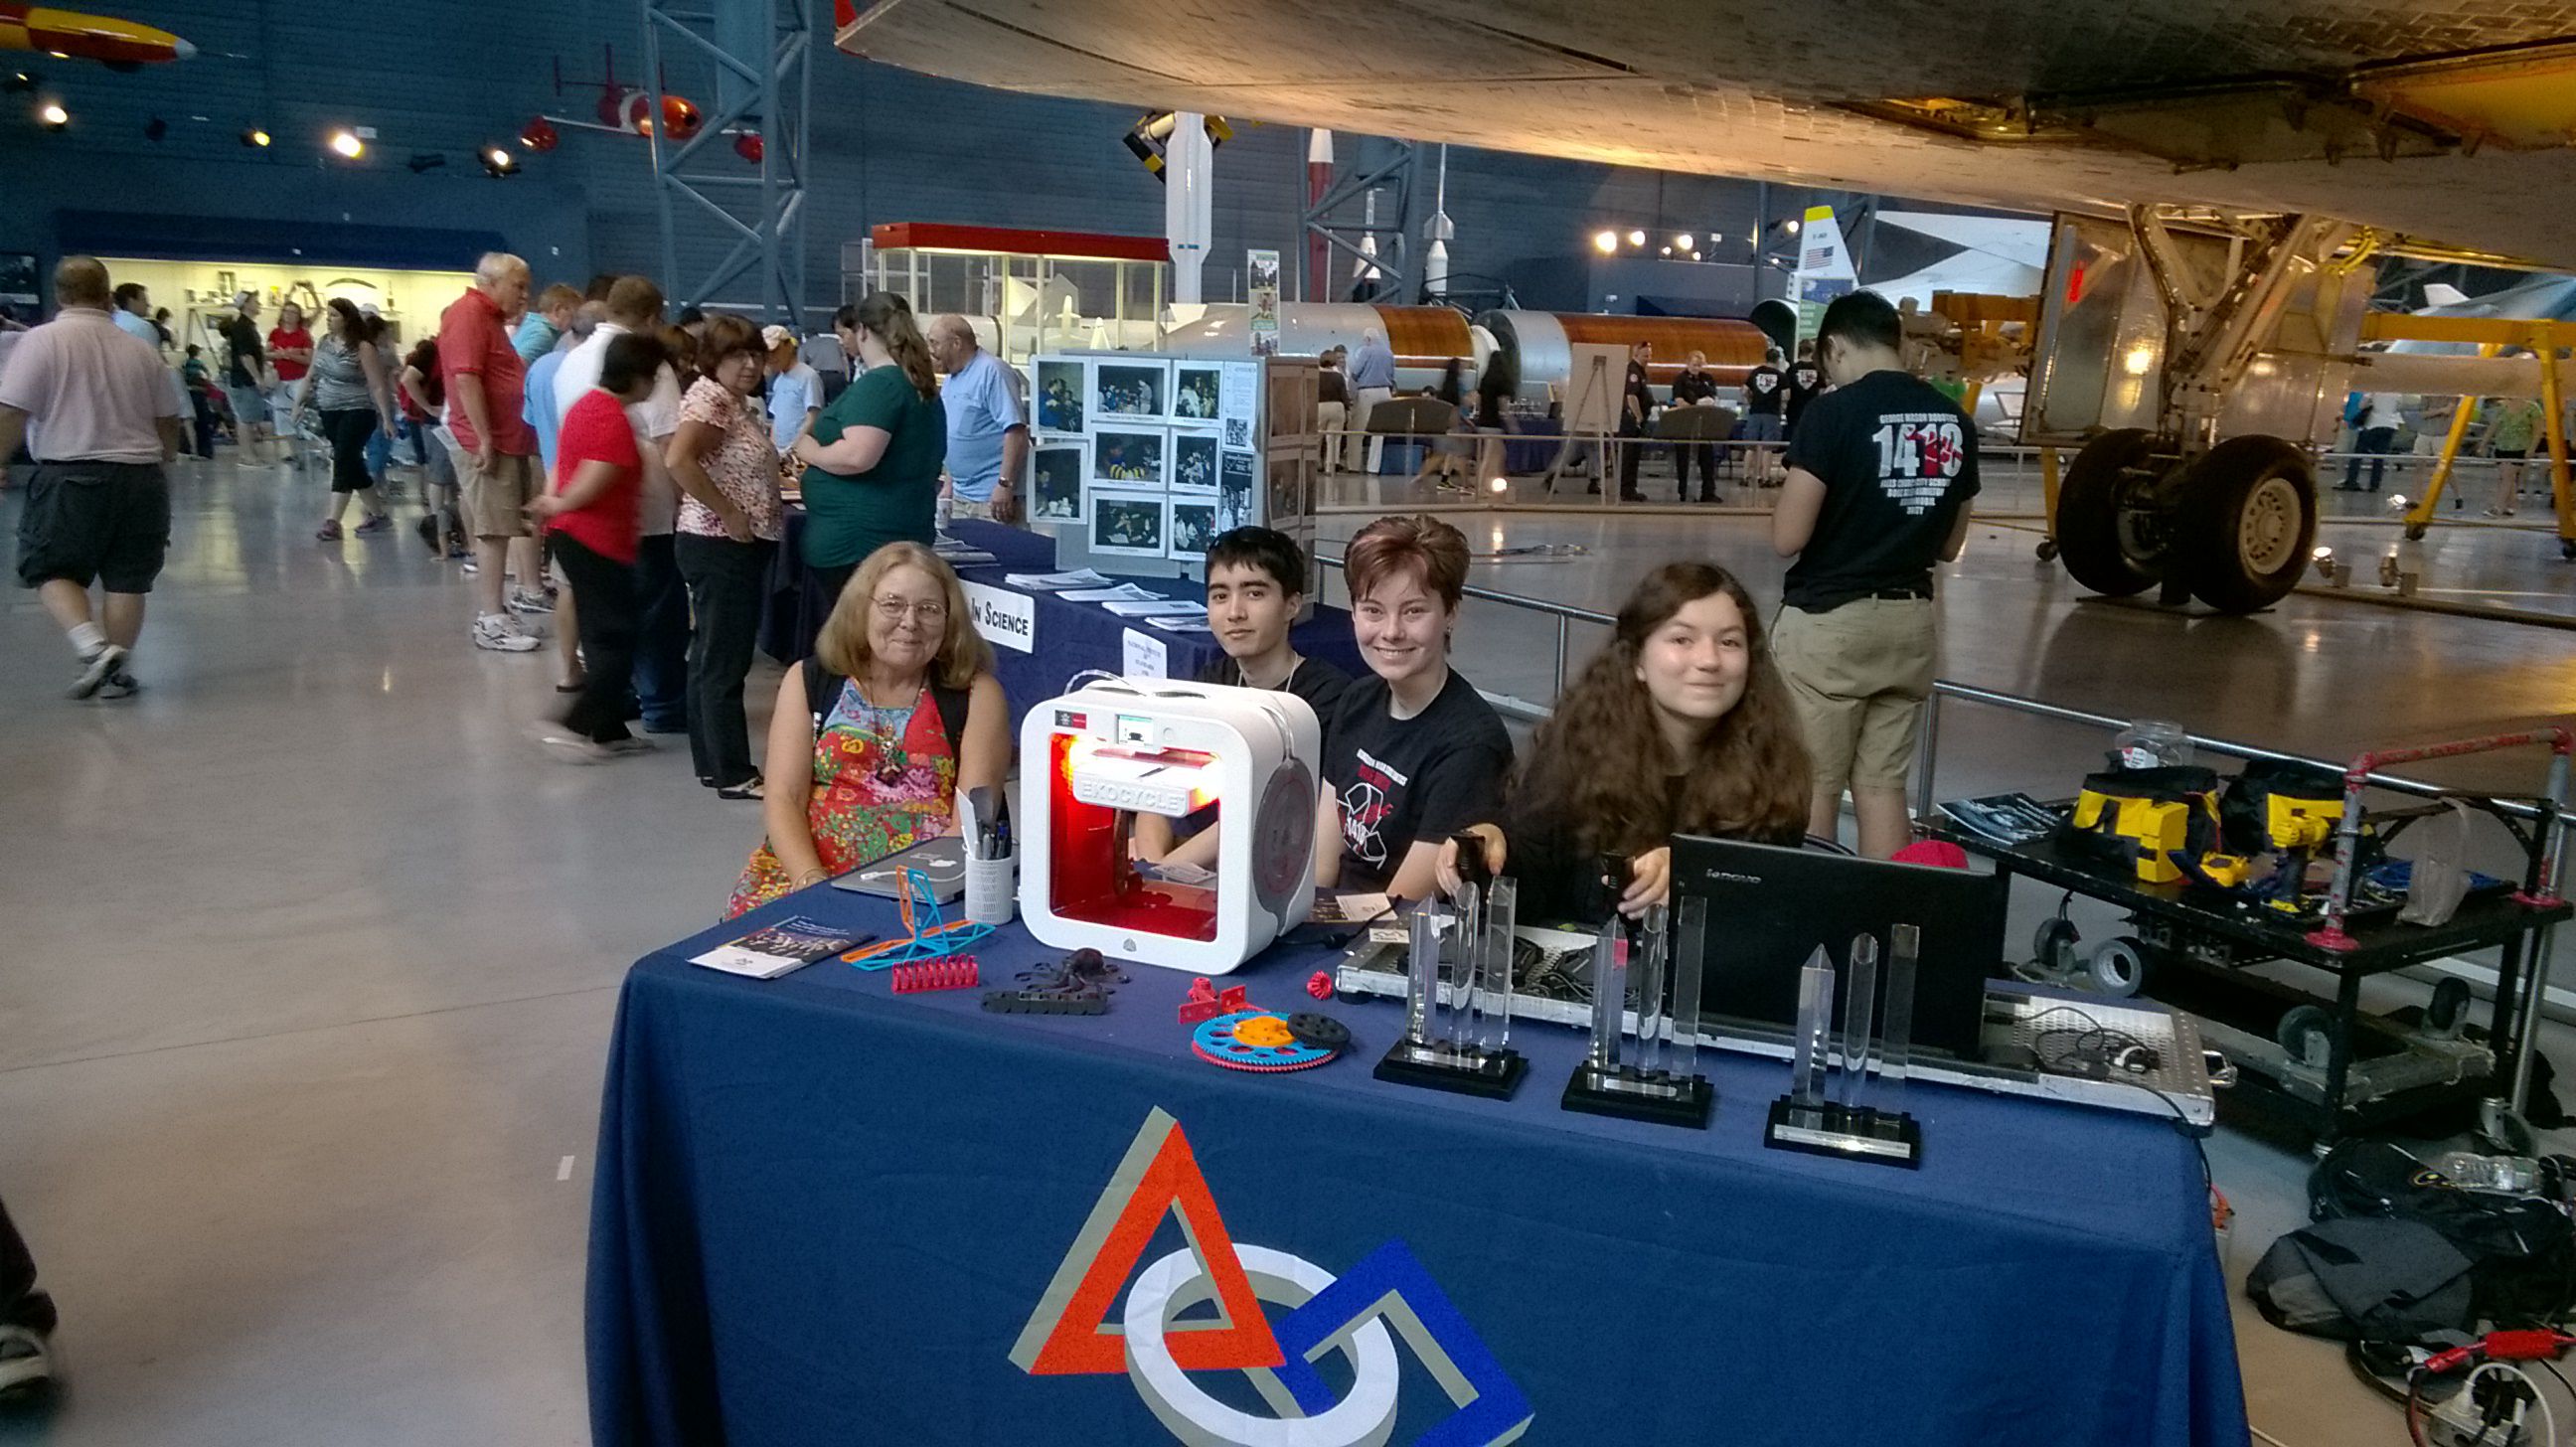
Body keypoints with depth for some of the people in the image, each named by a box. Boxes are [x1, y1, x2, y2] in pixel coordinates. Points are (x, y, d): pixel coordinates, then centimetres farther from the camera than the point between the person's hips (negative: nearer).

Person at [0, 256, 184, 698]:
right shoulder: (141, 350, 6)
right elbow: (168, 423, 14)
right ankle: (116, 671, 12)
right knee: (126, 579, 8)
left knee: (52, 570, 9)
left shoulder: (41, 340, -6)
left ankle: (94, 647, -11)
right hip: (140, 478, 3)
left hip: (70, 478, -3)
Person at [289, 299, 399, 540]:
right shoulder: (324, 342, 7)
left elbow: (378, 386, -14)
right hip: (329, 412, 7)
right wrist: (298, 404, 14)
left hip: (357, 412, -7)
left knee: (343, 462, -14)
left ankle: (333, 522, -7)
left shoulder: (363, 348, -13)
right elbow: (310, 376, 16)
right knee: (353, 464, 12)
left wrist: (386, 418, -17)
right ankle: (378, 514, 25)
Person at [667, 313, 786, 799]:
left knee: (712, 657, 14)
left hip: (740, 547, 10)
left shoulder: (743, 403, 15)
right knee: (724, 662, -6)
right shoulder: (709, 397, -13)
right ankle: (733, 775, -2)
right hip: (719, 546, -10)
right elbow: (677, 461, -28)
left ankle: (711, 761, 22)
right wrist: (729, 513, -23)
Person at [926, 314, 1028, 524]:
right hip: (961, 496, 9)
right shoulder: (950, 381, 17)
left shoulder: (992, 372, -12)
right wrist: (949, 486, 18)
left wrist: (1005, 485, -24)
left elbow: (1016, 432, -19)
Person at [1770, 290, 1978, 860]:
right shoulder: (1955, 421, 6)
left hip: (1829, 620, -6)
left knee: (1812, 788, 3)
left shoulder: (1834, 412, -13)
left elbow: (1787, 538, -14)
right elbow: (1949, 544, 14)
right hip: (1910, 620, 6)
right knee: (1883, 785, 12)